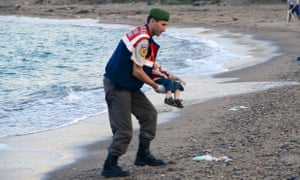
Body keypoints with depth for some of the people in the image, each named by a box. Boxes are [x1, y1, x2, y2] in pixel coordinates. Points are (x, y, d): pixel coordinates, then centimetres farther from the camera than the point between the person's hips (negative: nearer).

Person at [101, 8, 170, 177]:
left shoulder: (141, 33, 10)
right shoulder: (143, 40, -22)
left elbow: (141, 66, 18)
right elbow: (137, 72, -21)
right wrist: (156, 86, -8)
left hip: (128, 85, 10)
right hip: (116, 87, -10)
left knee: (149, 113, 13)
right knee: (124, 131, -6)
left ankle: (143, 155, 22)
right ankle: (110, 166, 5)